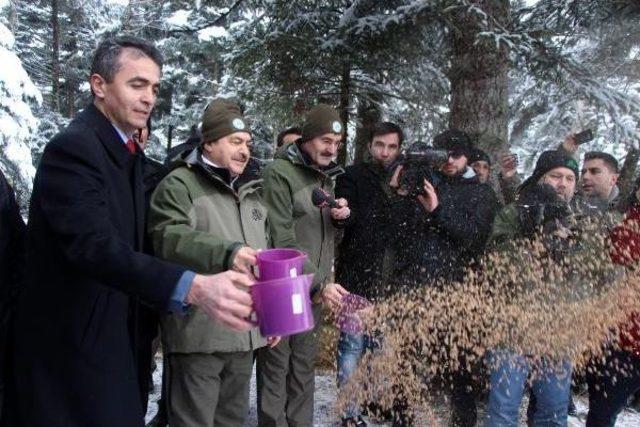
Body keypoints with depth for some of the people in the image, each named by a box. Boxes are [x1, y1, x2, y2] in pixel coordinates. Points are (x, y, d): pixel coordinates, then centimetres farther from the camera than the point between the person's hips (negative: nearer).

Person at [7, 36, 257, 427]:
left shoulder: (128, 153, 10)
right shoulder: (72, 148, -19)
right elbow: (94, 245, -34)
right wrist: (193, 288, -45)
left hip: (111, 339, 9)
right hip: (69, 349, -8)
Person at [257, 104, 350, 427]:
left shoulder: (326, 174, 13)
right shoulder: (279, 173, -12)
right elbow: (282, 241, -18)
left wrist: (341, 214, 0)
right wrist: (318, 284, -21)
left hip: (314, 290, 7)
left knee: (304, 369, 17)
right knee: (276, 370, 2)